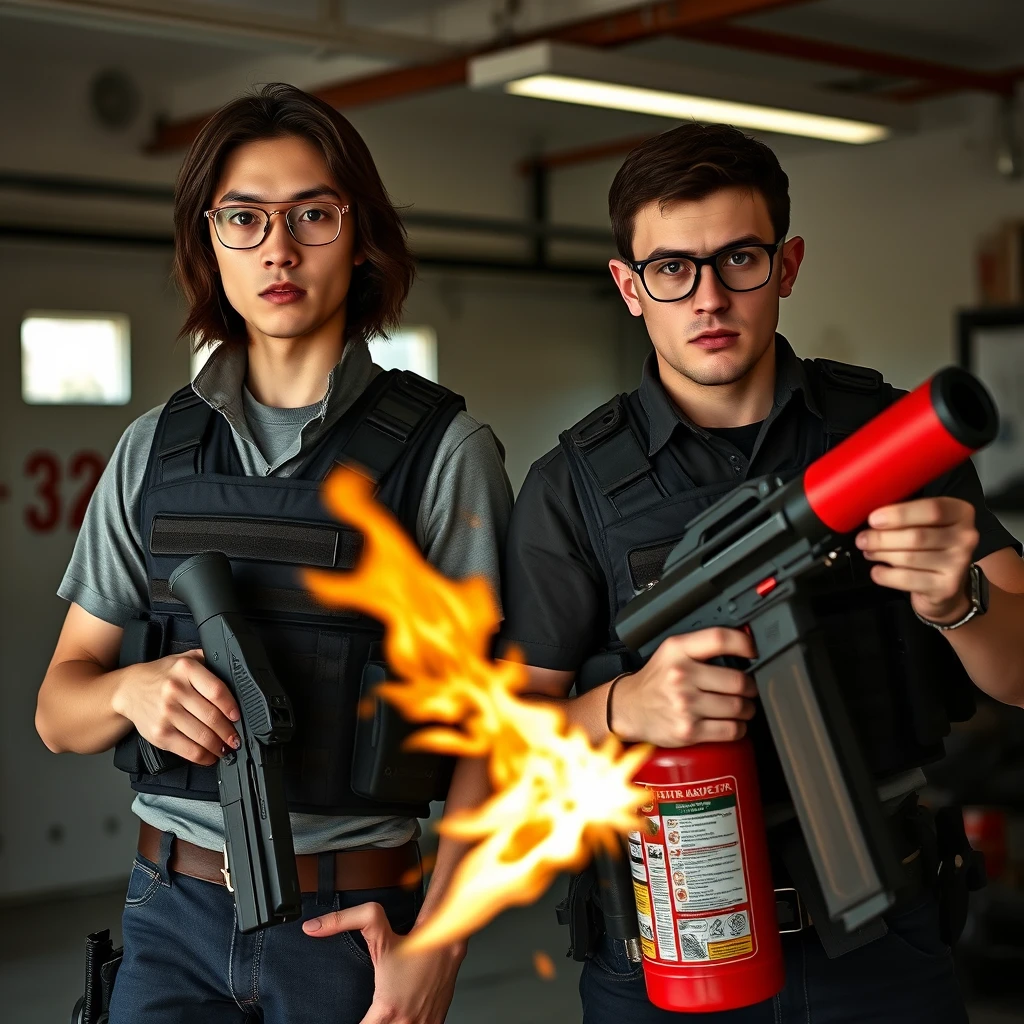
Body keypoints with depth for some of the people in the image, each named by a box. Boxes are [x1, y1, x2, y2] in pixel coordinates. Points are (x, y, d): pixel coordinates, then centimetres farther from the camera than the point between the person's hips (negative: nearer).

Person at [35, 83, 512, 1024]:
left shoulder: (445, 451, -4)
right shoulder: (156, 450, 7)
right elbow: (59, 712, 9)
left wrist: (438, 944, -14)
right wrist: (133, 689, -13)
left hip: (354, 923, -2)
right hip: (173, 916, 3)